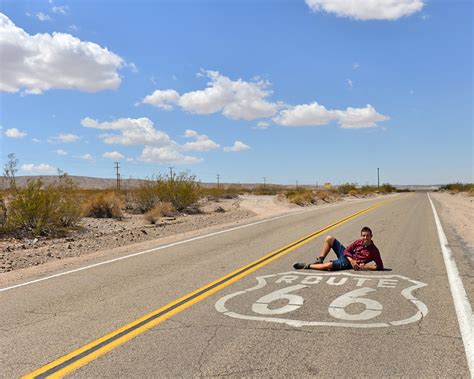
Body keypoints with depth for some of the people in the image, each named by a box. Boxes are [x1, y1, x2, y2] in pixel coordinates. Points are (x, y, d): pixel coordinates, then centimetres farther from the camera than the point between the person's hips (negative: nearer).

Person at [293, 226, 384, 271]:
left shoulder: (374, 251, -16)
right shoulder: (358, 242, -3)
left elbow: (380, 267, -16)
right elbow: (347, 250, 2)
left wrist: (364, 267, -24)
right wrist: (352, 260, -17)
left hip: (347, 263, -6)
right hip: (345, 255, 6)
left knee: (328, 265, -34)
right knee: (329, 238, -2)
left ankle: (307, 266, -12)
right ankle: (320, 261, 3)